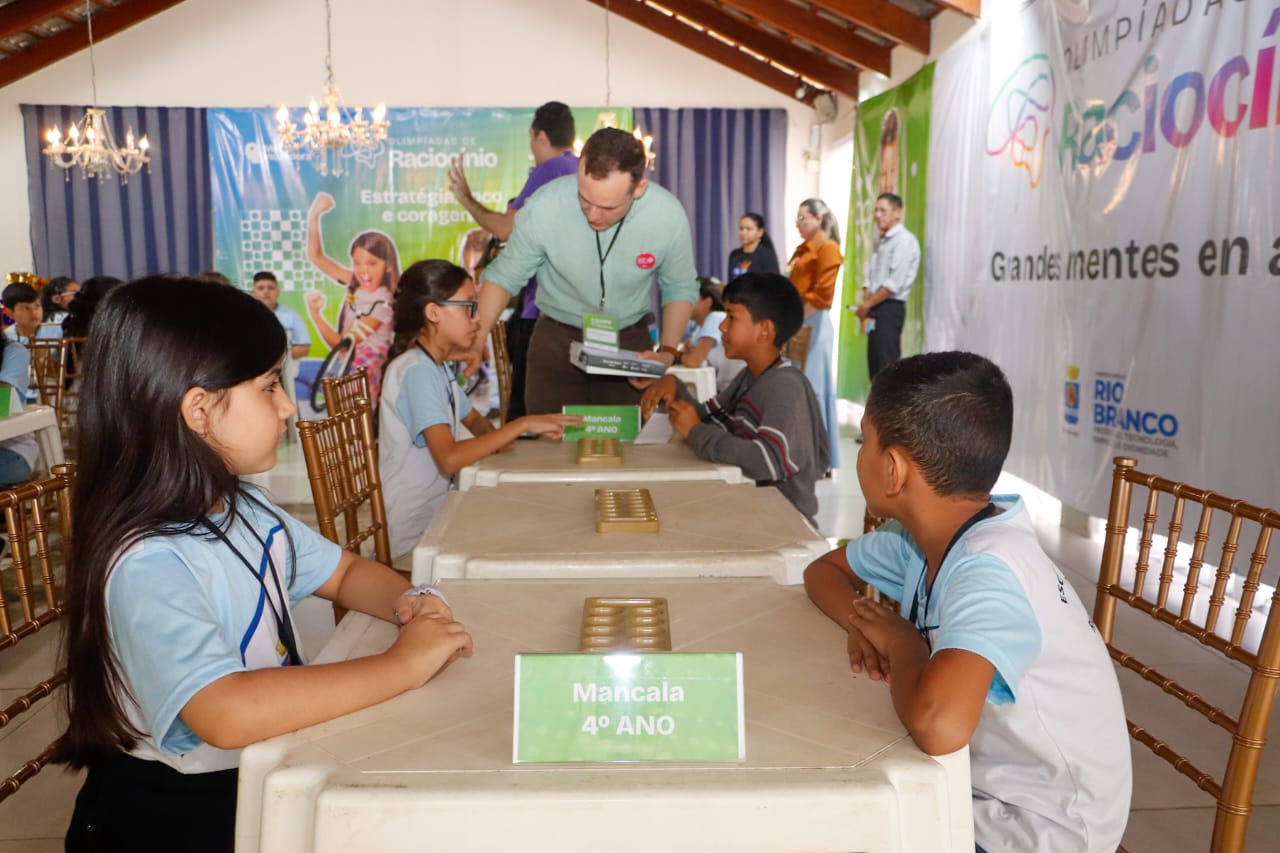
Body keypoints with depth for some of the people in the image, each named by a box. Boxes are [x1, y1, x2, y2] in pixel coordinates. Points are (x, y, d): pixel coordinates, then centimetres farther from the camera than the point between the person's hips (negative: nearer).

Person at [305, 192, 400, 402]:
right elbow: (316, 256, 6)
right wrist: (314, 216, -4)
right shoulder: (355, 284, 2)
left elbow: (339, 343, -15)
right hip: (346, 366, 6)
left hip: (366, 371, -6)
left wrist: (315, 313, -19)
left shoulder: (381, 304, -17)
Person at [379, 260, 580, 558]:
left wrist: (495, 436, -1)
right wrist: (521, 425, -28)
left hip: (435, 509, 9)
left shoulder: (437, 366, 10)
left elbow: (474, 420, 22)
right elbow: (449, 458, -32)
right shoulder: (416, 370, -21)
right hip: (414, 534, -9)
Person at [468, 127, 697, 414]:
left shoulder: (668, 216, -18)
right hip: (556, 339, -1)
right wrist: (475, 340, -18)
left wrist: (667, 353, -13)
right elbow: (503, 277, -7)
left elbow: (680, 288, -1)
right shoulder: (543, 208, -22)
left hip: (631, 341, 1)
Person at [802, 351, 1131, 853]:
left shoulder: (988, 569, -31)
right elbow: (824, 569, 10)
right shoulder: (926, 536, -5)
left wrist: (903, 644, -25)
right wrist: (864, 624, -11)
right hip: (982, 785, 7)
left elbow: (938, 725, -46)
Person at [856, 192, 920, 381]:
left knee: (887, 366, -9)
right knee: (875, 366, 10)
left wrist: (867, 304, -11)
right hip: (875, 309, 8)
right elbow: (870, 278, 13)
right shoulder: (880, 242, 18)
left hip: (890, 309, -8)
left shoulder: (904, 240, -9)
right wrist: (865, 307, -1)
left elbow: (895, 283, -17)